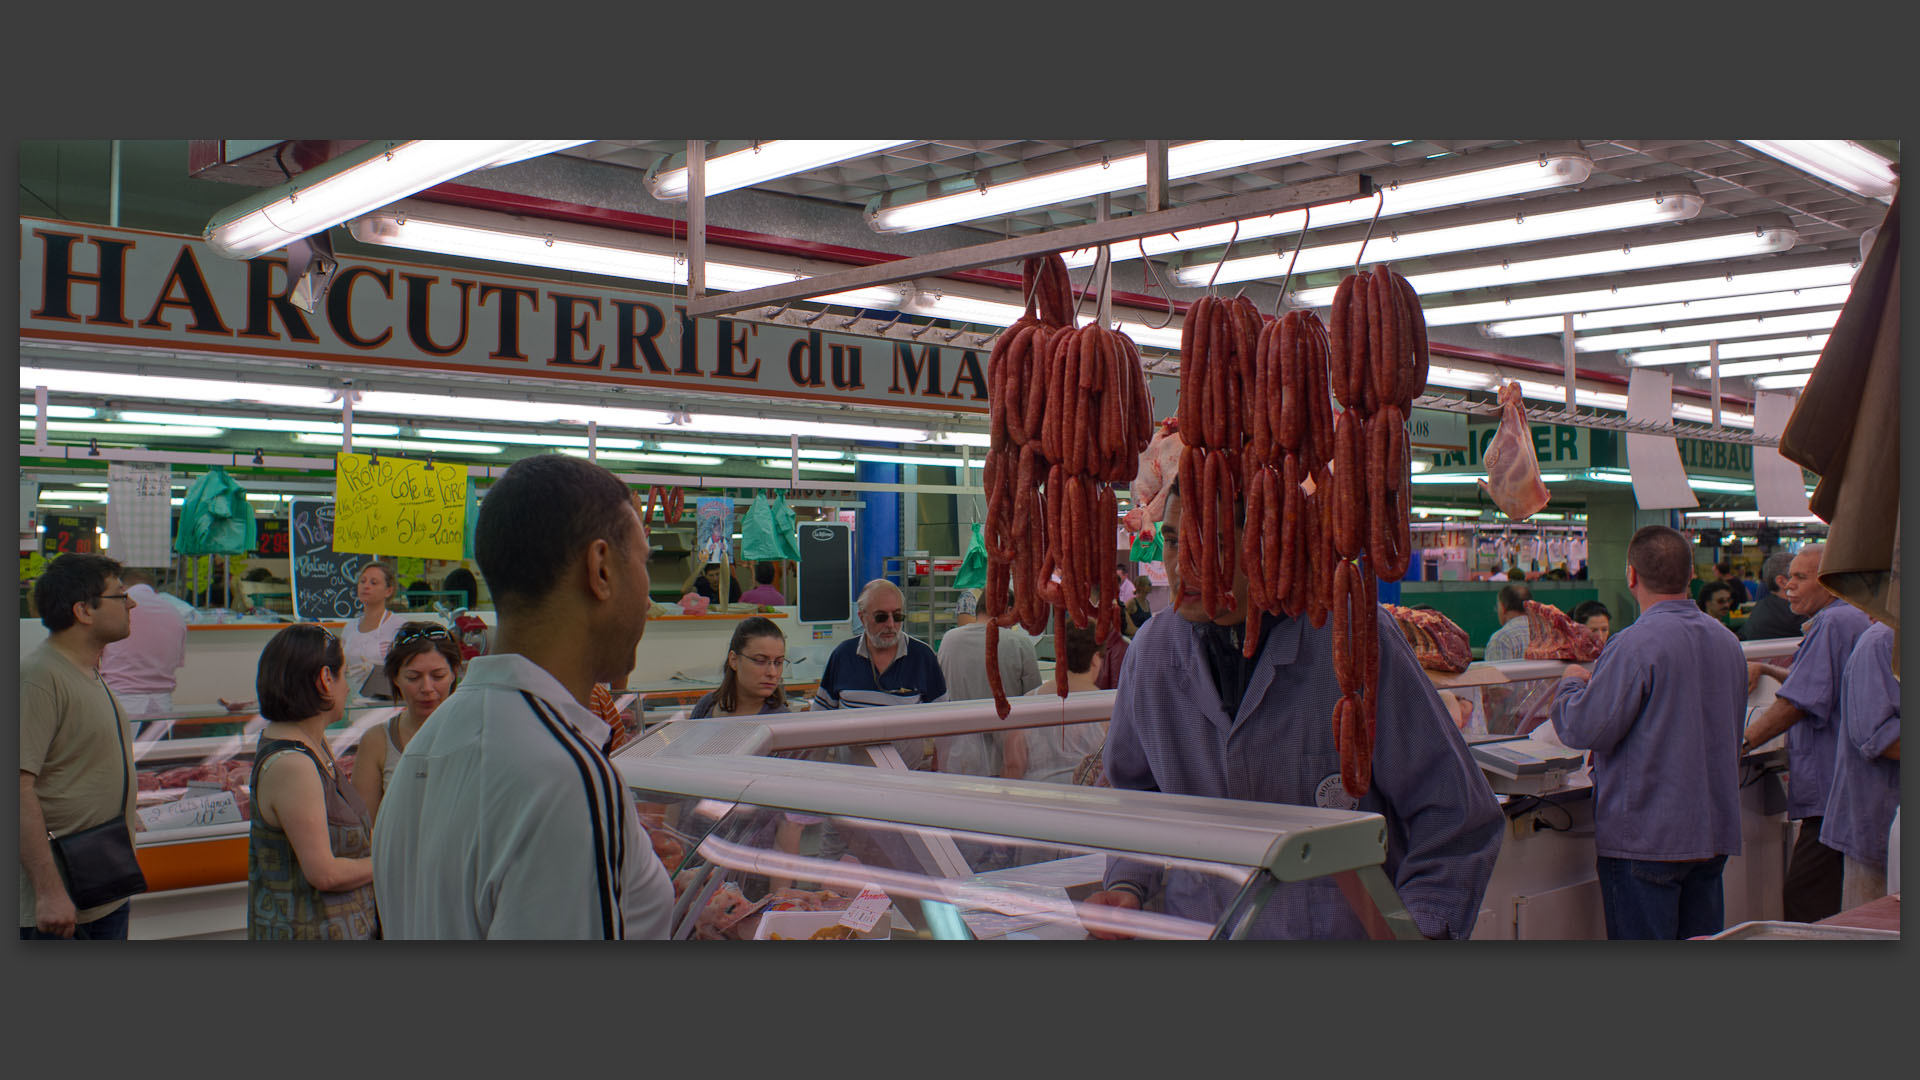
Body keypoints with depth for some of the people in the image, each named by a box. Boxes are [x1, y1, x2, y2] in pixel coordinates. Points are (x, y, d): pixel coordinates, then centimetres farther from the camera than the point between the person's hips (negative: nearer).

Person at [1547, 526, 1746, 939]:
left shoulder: (1635, 645, -19)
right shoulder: (1728, 642, 9)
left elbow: (1585, 729, -18)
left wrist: (1571, 683, 2)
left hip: (1646, 838, -8)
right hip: (1714, 832, 8)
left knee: (1641, 937, -1)